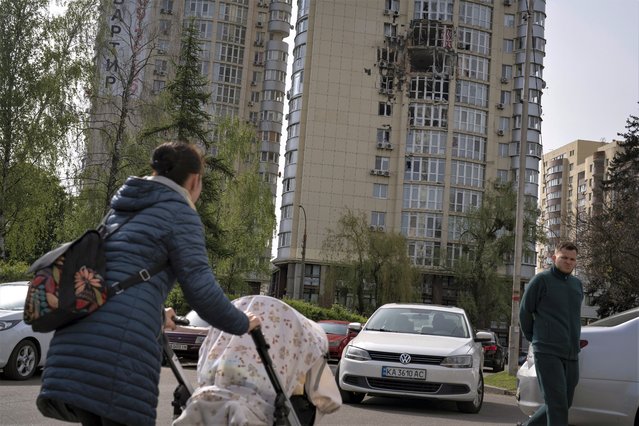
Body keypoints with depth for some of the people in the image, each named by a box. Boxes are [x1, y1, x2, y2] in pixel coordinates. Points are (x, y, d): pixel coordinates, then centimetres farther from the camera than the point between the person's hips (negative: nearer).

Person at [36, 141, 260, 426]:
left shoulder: (123, 208, 26)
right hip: (121, 340, -8)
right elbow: (200, 289, -6)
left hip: (77, 334, 8)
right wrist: (241, 324, 11)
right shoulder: (180, 212, 1)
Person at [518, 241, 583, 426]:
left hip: (571, 354, 7)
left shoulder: (577, 284, 16)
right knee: (557, 404, -11)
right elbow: (525, 311, 1)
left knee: (564, 403, 10)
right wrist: (533, 338, 9)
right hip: (547, 352, -6)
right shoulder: (541, 280, -3)